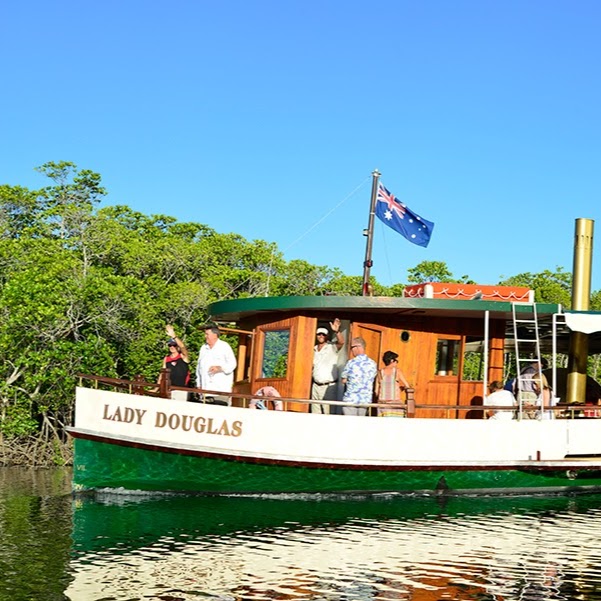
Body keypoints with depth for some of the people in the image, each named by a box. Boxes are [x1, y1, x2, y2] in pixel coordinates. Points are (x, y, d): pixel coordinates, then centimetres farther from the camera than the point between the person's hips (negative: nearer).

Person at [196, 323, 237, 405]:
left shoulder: (224, 347, 1)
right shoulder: (203, 348, 19)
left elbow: (232, 364, -5)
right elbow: (199, 367, 23)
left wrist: (219, 368, -21)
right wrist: (199, 384, 18)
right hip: (206, 389, 5)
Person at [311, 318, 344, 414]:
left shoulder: (332, 347, -5)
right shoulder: (314, 349, 14)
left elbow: (341, 342, -27)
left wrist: (337, 331, -44)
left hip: (328, 386, -6)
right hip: (315, 385, 6)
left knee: (328, 412, -10)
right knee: (315, 413, 7)